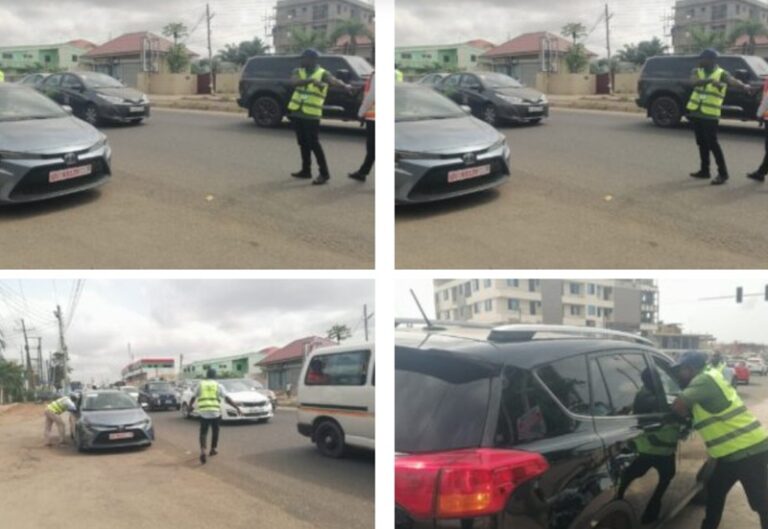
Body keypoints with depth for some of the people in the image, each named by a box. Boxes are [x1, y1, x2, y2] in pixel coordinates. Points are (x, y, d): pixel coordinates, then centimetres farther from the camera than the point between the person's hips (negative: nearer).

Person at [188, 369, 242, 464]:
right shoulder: (218, 386, 6)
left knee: (203, 432, 5)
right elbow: (227, 399, -3)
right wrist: (237, 408, -1)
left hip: (203, 412, 0)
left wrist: (190, 406, 33)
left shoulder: (200, 384, 10)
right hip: (215, 412, 0)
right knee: (215, 431, 21)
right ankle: (213, 450, 30)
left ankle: (202, 451, -16)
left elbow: (193, 397, 13)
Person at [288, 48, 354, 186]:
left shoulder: (322, 74, -6)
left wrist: (345, 86, -50)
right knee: (303, 143, 13)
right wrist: (311, 80, -33)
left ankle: (324, 173, -5)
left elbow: (333, 80, -27)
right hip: (297, 113, 6)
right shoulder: (299, 72, 7)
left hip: (311, 115, -5)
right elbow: (294, 82, -16)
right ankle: (306, 170, 23)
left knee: (314, 143, -9)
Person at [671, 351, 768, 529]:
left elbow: (678, 406, -22)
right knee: (714, 491, 19)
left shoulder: (705, 380, -15)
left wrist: (685, 414, -3)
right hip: (733, 450, 10)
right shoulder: (709, 377, 15)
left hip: (748, 449, -10)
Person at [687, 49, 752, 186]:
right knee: (702, 143, 13)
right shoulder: (697, 71, 6)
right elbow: (695, 81, -16)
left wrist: (744, 86, -49)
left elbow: (733, 81, -27)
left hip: (710, 115, -6)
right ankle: (704, 170, 24)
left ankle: (723, 173, -5)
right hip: (695, 113, 6)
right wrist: (710, 80, -35)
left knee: (712, 143, -9)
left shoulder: (722, 74, -6)